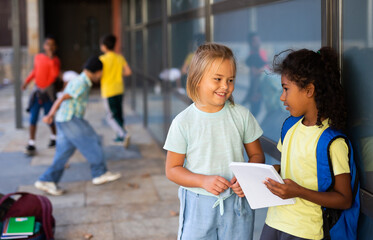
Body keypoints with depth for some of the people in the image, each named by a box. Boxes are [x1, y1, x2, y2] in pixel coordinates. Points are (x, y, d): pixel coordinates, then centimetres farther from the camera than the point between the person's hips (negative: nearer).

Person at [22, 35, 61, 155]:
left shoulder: (55, 60, -4)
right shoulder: (38, 57, 6)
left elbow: (55, 74, -22)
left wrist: (51, 59, -24)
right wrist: (27, 81, 10)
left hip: (48, 91, -2)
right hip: (37, 91, 3)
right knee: (33, 118, -4)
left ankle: (54, 137, 33)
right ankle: (31, 144, -2)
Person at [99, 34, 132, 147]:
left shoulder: (102, 59, -15)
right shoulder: (120, 57, 1)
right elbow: (128, 72, 1)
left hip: (108, 91, -6)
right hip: (119, 90, 6)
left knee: (111, 116, 0)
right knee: (119, 113, 18)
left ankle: (124, 134, -18)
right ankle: (120, 136, 28)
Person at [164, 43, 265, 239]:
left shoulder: (241, 115, -2)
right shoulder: (183, 122, -8)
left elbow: (257, 155, 7)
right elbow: (172, 169, -4)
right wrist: (204, 181, -19)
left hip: (236, 204, 2)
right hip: (198, 206, -1)